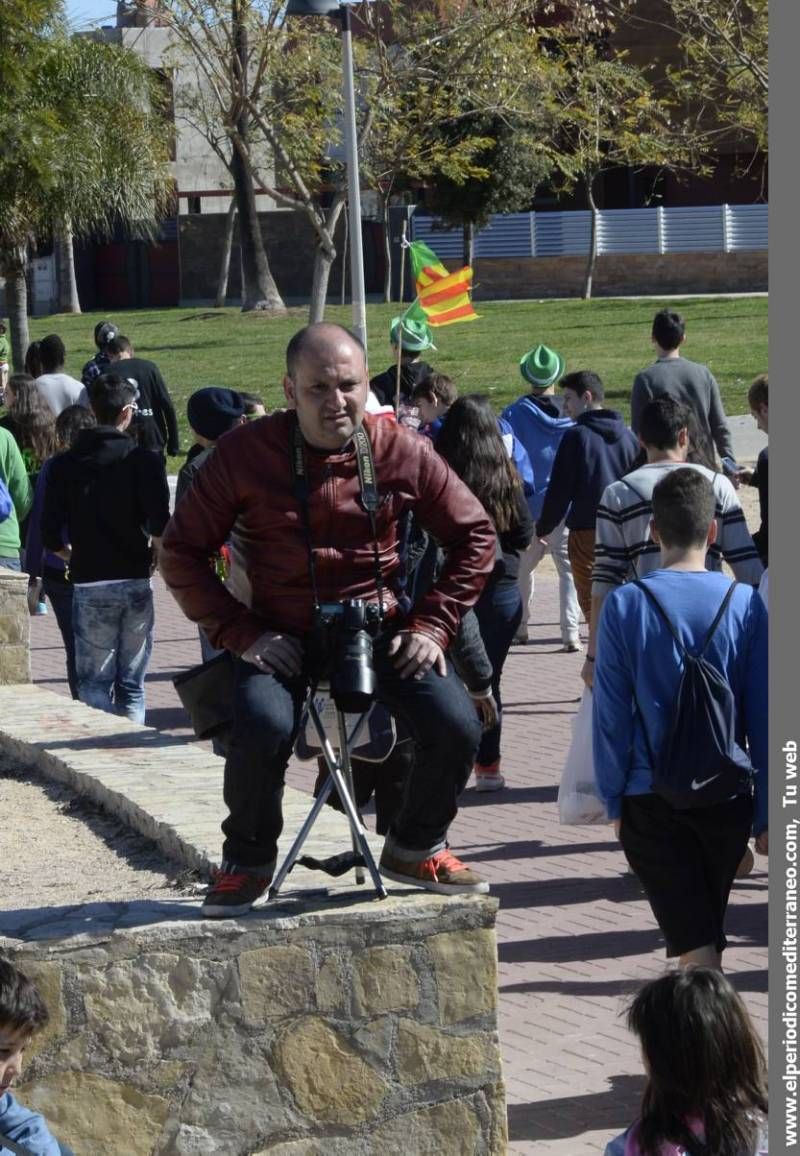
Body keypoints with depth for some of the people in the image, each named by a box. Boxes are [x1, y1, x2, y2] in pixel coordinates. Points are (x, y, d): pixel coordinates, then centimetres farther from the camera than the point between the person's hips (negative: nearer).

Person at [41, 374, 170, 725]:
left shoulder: (64, 465, 1)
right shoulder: (144, 460, -5)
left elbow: (50, 536, -4)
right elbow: (161, 524, -15)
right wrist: (153, 554, 4)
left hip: (89, 584, 0)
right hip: (135, 581, 0)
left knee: (94, 683, 5)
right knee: (132, 684, 9)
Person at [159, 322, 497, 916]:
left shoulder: (402, 451, -4)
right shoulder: (244, 453, -9)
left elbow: (474, 535, 6)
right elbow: (183, 551, -3)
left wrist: (432, 625, -4)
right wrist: (241, 633, -13)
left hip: (380, 624, 2)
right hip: (283, 632, -2)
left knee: (458, 729, -18)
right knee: (263, 732, -32)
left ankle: (416, 846, 13)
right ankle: (248, 860, 0)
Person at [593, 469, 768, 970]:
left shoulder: (626, 604, -9)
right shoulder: (746, 604, -6)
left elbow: (611, 715, -6)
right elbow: (763, 717, -2)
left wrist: (614, 799, 5)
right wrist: (767, 814, 5)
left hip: (650, 798, -2)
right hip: (726, 796, 2)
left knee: (695, 946, -2)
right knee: (709, 932, 22)